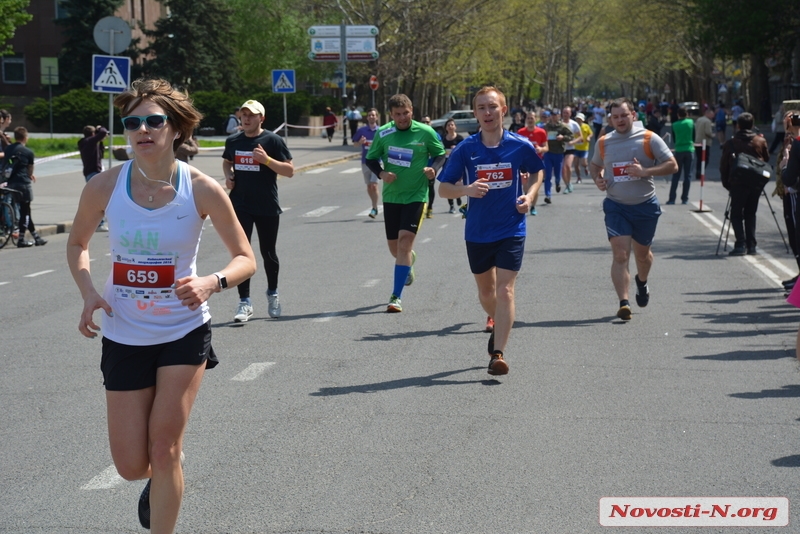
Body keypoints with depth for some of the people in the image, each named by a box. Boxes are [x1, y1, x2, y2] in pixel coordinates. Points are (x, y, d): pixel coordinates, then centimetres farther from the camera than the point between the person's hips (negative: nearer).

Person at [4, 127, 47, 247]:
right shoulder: (28, 152, -6)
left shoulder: (7, 149, 9)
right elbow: (30, 169, 2)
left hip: (11, 183, 6)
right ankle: (21, 239, 1)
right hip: (24, 183, -6)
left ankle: (36, 237, 16)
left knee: (25, 210, 12)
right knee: (25, 211, 1)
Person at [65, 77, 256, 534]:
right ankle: (160, 479, 42)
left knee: (164, 452, -6)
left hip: (184, 333, -2)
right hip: (124, 337, 2)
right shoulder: (104, 186, -9)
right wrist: (89, 291, -9)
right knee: (132, 467, 4)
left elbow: (246, 259, -5)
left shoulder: (201, 189, -13)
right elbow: (77, 243, 10)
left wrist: (212, 283, -26)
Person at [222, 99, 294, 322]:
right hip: (240, 206, 2)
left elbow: (289, 171, -9)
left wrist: (266, 159, -22)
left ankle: (272, 293, 34)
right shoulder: (233, 141, 6)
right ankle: (244, 302, -2)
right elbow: (226, 162, 25)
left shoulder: (273, 141, -6)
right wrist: (228, 176, 3)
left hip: (267, 207, -2)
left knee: (268, 253, 11)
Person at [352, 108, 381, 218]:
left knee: (374, 185, -14)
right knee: (369, 186, 10)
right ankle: (374, 206, 27)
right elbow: (354, 142, 11)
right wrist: (360, 142, -10)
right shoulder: (361, 130, 3)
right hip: (365, 162, 3)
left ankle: (374, 208, -6)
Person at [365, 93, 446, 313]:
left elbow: (440, 154, 7)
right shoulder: (383, 134, -1)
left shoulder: (426, 133, -6)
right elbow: (371, 158, 9)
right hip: (391, 196, 3)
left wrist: (433, 168, -14)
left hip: (416, 196, -3)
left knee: (405, 240, -17)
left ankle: (396, 296, -14)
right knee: (394, 247, 11)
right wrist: (381, 173, -11)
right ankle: (409, 260, 51)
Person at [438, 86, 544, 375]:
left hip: (511, 230, -2)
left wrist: (529, 195, -3)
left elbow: (537, 171, 15)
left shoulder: (521, 146, -5)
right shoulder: (465, 149, -6)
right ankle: (498, 325, 47)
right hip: (477, 232, 2)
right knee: (485, 291, 16)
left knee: (505, 291, -12)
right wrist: (466, 189, -22)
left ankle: (498, 353, -11)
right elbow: (443, 188, -2)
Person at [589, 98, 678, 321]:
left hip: (645, 205, 0)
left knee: (642, 253, 16)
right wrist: (597, 179, -2)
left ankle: (642, 282, 49)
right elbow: (594, 165, 21)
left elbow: (672, 165, -7)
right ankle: (623, 302, -16)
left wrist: (645, 171, -21)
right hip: (616, 206, 0)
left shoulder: (649, 139, -6)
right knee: (620, 254, -14)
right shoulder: (603, 142, 3)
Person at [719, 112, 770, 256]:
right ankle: (751, 245, 9)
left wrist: (726, 183, 8)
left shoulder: (730, 143, -3)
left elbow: (723, 166, 0)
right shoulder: (760, 141, 2)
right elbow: (767, 160, 10)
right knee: (750, 213, 13)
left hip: (738, 184, -3)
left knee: (736, 214, 4)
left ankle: (741, 245, -8)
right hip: (757, 183, 3)